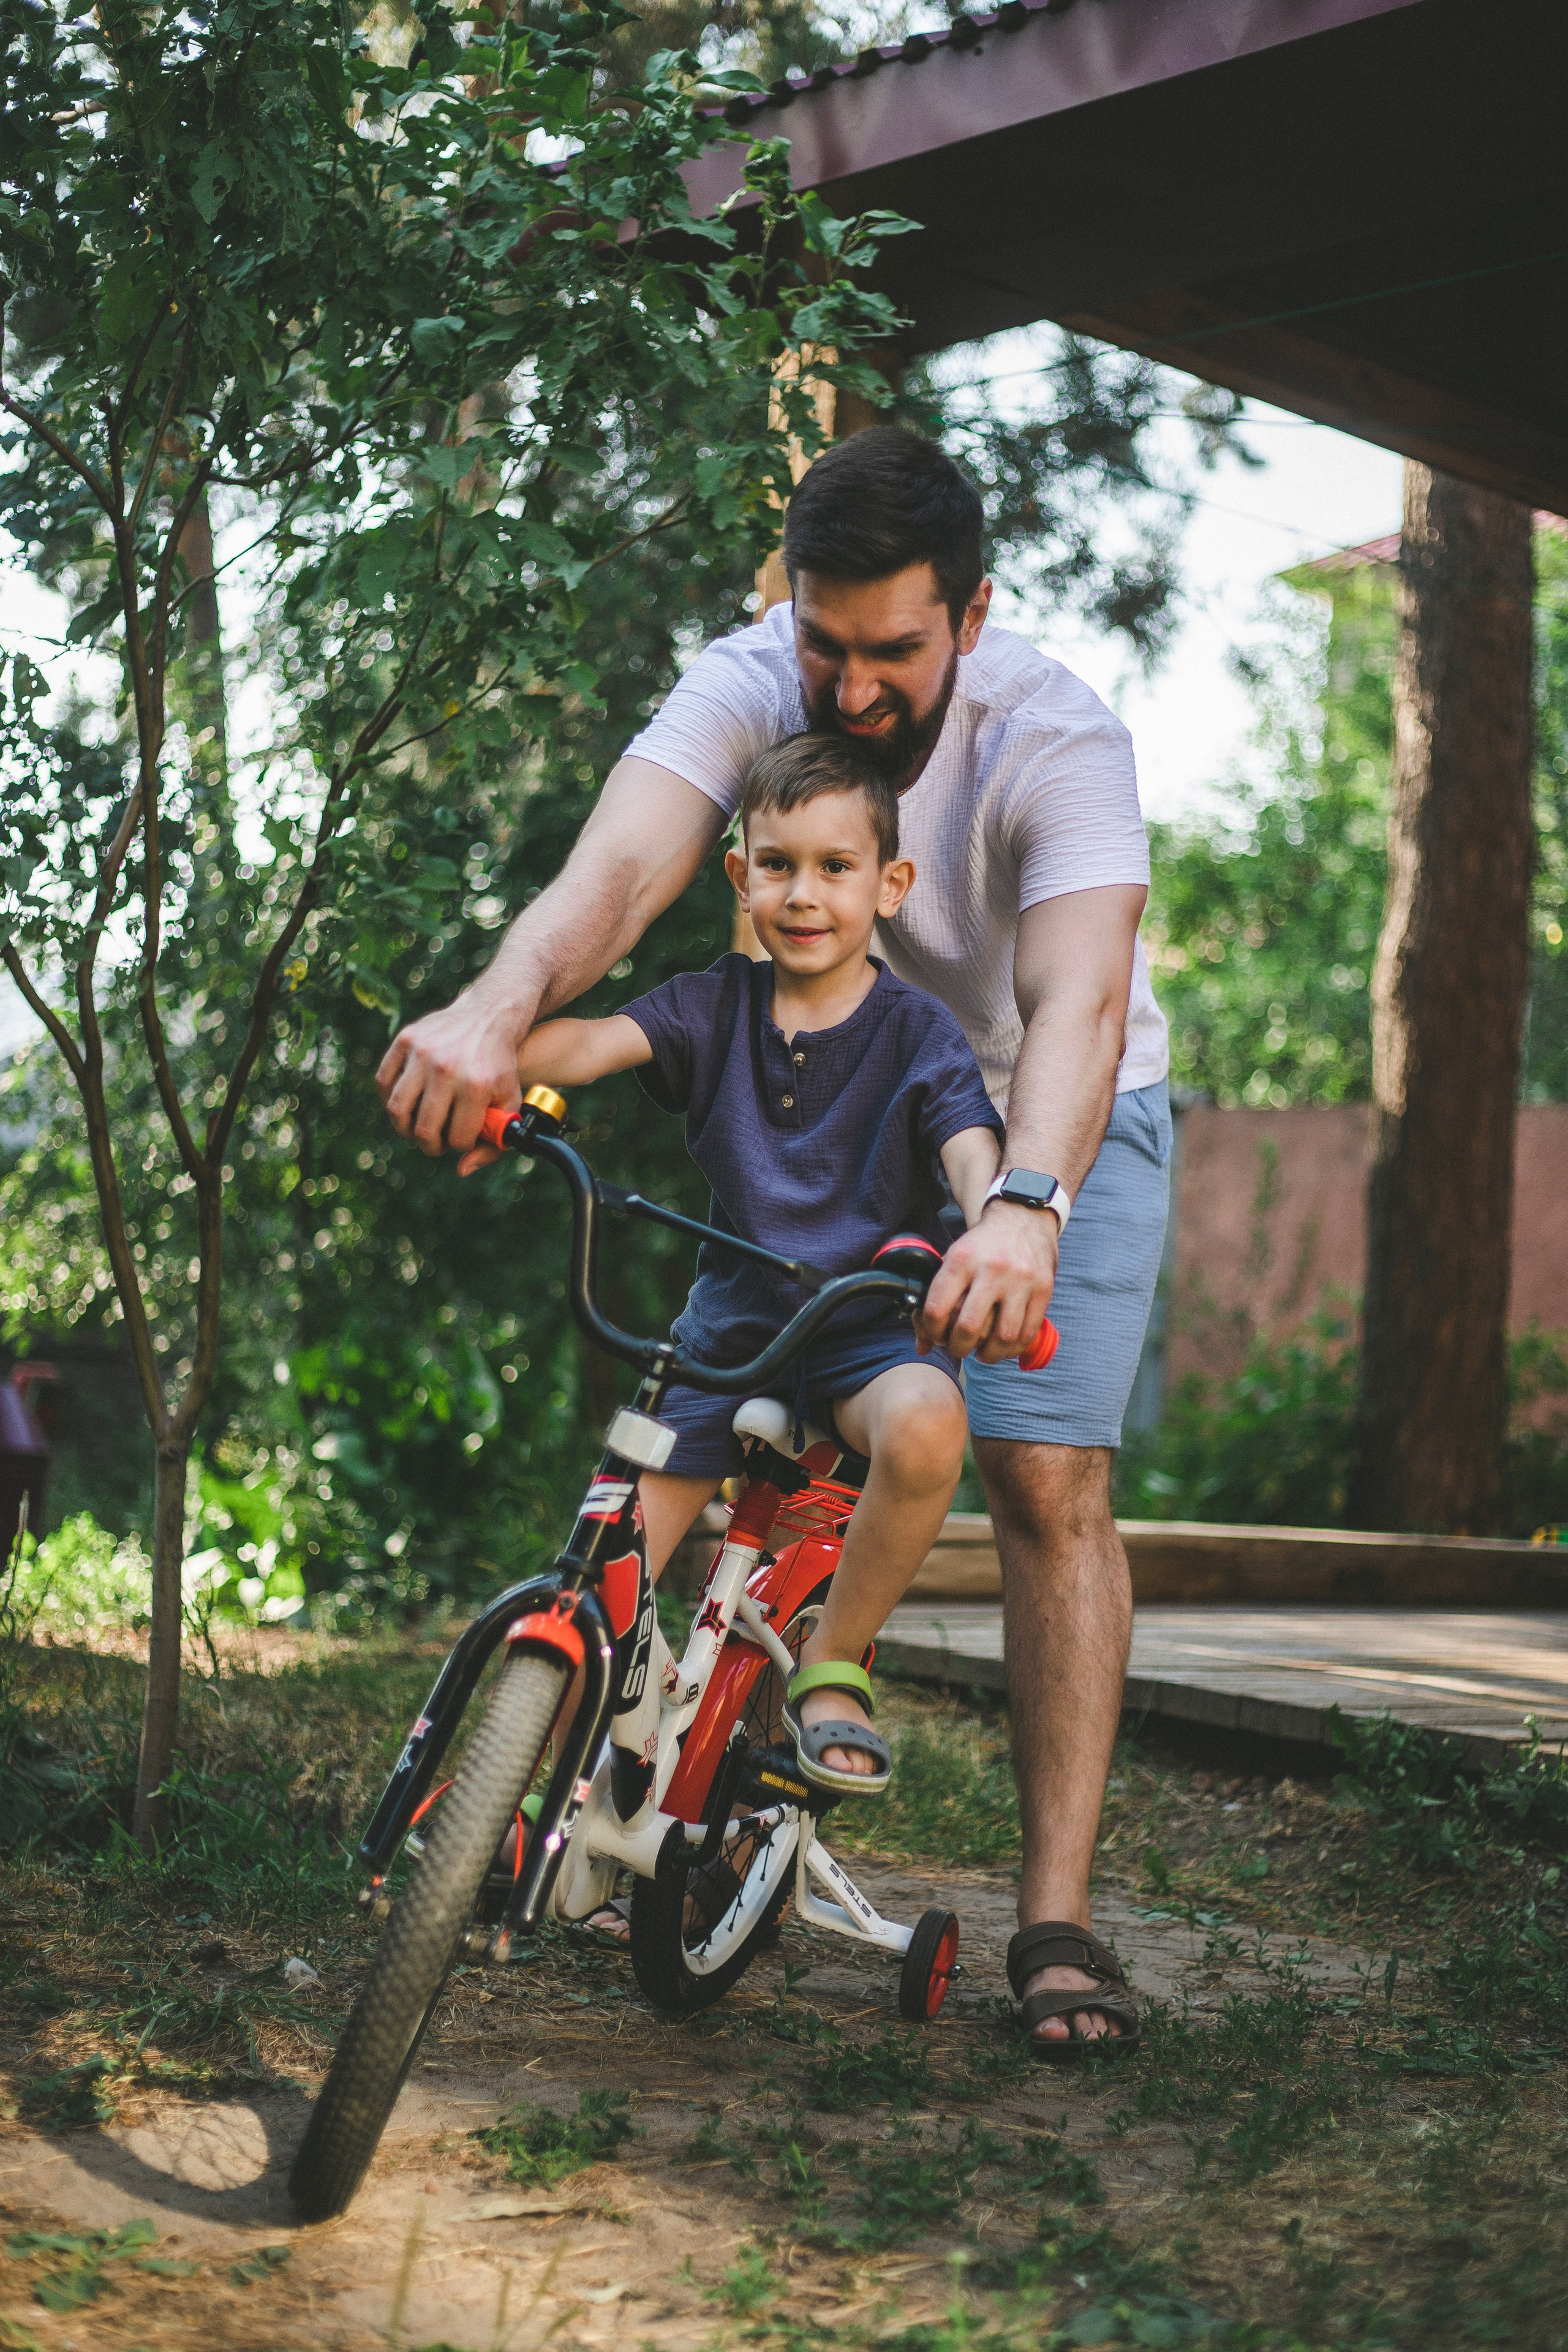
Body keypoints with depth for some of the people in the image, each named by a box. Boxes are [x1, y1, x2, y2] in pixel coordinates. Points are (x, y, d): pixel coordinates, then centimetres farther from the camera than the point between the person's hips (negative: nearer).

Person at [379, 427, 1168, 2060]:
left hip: (1060, 1119, -3)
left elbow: (1079, 1003, -48)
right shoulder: (749, 688, -24)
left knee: (1046, 1481, -15)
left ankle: (1057, 1919, -12)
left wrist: (1025, 1208, -67)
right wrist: (497, 1010, -65)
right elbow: (617, 869, -43)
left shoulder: (1056, 742, -32)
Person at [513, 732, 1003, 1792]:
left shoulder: (918, 1030, -6)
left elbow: (973, 1152, -21)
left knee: (925, 1424, -38)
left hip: (869, 1335, -2)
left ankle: (834, 1664, -14)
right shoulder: (716, 1007, 1)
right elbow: (596, 1043, -16)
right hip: (730, 1332, 3)